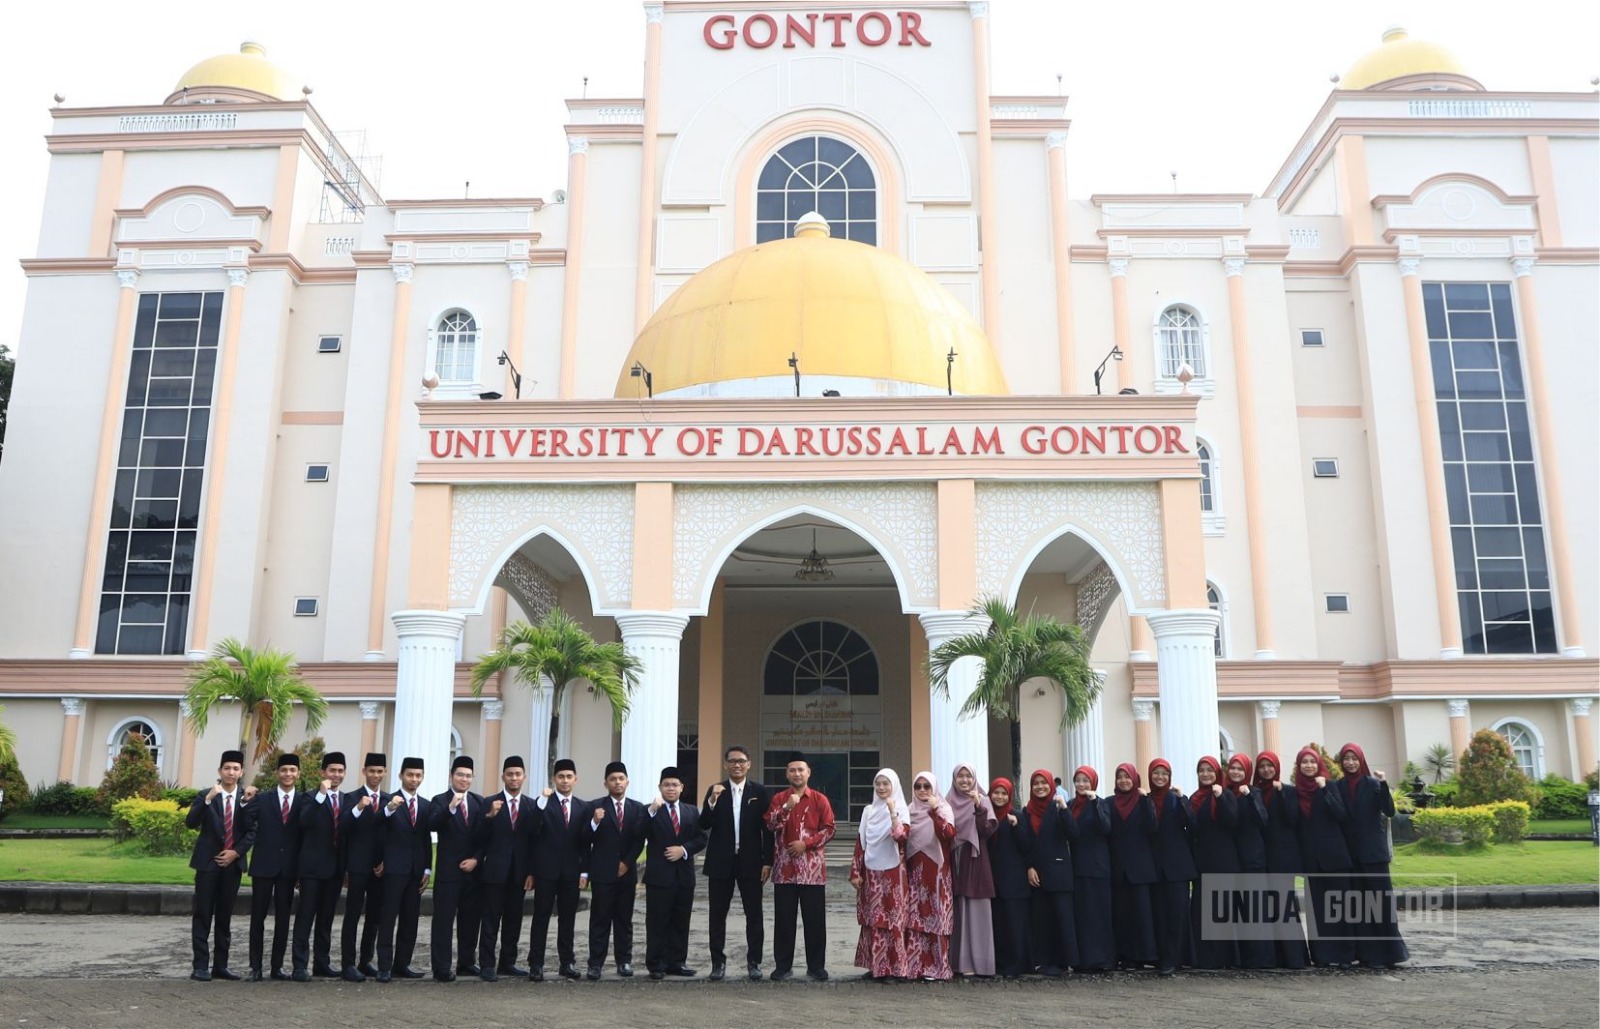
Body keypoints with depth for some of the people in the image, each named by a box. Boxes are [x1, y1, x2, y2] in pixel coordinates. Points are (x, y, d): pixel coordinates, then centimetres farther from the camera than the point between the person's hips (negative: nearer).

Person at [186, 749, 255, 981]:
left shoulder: (246, 799, 4)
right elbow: (191, 823, -16)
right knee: (203, 915, -2)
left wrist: (236, 852, -9)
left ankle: (220, 965, 12)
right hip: (208, 862, -2)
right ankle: (200, 966, 1)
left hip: (233, 863, 3)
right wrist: (208, 800, -27)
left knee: (225, 915, 7)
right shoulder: (205, 796, -2)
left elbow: (251, 831, 4)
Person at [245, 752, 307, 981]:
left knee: (283, 918, 7)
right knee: (258, 916, 3)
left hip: (289, 867, 1)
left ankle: (277, 966, 15)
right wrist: (245, 802, -22)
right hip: (264, 865, -1)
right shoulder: (262, 799, 1)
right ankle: (255, 966, 11)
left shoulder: (304, 801, 2)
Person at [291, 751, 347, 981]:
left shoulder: (346, 800, 12)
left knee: (327, 916, 12)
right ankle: (300, 965, -1)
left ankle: (322, 962, 19)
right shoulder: (312, 797, -5)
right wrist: (321, 794, -30)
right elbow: (304, 821, -24)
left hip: (335, 867, 6)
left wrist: (347, 866, 12)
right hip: (313, 866, -6)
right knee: (305, 915, -4)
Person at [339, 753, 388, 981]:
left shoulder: (389, 800, 10)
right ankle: (348, 964, -2)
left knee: (375, 916, 9)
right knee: (353, 915, -4)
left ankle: (366, 961, 18)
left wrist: (387, 861, 1)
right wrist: (358, 808, -30)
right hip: (358, 866, -4)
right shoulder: (352, 798, -1)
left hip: (381, 867, 4)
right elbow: (343, 828, -14)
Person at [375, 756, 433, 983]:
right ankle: (385, 967, -3)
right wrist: (389, 808, -45)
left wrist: (428, 869, 8)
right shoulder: (389, 801, -4)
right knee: (388, 918, -5)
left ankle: (402, 964, 15)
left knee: (410, 919, 8)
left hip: (416, 870, 5)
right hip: (394, 868, -5)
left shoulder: (427, 805, 12)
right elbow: (377, 824, -24)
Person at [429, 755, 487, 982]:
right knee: (443, 919, -4)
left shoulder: (479, 802, 11)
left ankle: (466, 963, 19)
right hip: (448, 870, -4)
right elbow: (434, 825, -20)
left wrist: (476, 859, -4)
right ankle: (441, 968, -2)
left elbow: (485, 835, 9)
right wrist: (450, 807, -35)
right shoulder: (440, 800, -1)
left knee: (471, 919, 9)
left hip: (473, 869, 4)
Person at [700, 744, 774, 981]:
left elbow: (767, 828, 0)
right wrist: (712, 800, -19)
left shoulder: (760, 792, 0)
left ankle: (754, 962, 11)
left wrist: (767, 861, -5)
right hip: (721, 862, 1)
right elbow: (704, 825, -3)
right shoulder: (715, 790, 4)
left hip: (750, 861, -1)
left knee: (754, 915, 3)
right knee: (718, 915, 6)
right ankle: (718, 962, 14)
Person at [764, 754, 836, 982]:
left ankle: (816, 965, 11)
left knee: (815, 919, 2)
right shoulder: (778, 799, 7)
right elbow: (770, 825, -7)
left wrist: (806, 843, -11)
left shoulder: (820, 800, 4)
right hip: (785, 867, 1)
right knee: (784, 919, 3)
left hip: (812, 868, -1)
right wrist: (787, 807, -22)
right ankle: (782, 965, 11)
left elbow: (829, 829, 0)